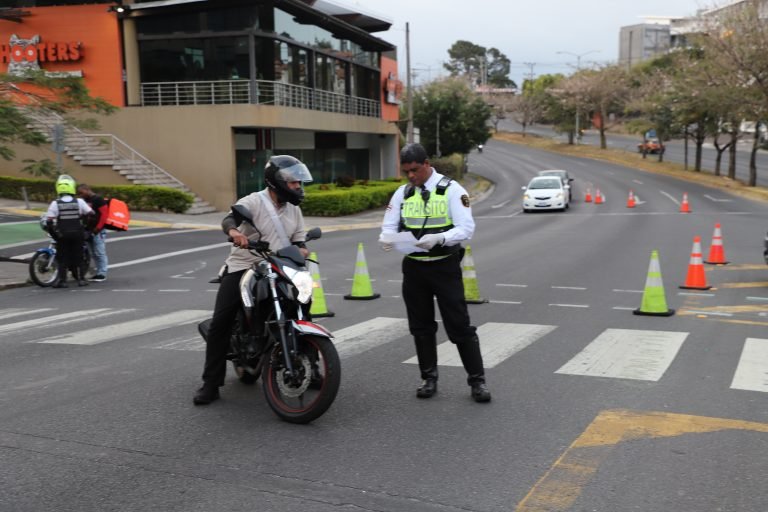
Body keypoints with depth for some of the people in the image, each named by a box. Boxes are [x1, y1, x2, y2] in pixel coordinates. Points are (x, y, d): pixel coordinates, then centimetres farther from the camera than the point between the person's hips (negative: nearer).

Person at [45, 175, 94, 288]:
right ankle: (80, 278, 15)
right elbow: (91, 214, -4)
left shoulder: (55, 204, -8)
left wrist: (54, 234, 2)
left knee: (62, 257, 7)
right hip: (78, 234, 1)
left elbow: (49, 221, -10)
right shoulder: (79, 202, -5)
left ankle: (62, 280, 2)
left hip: (62, 235, -1)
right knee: (77, 256, 11)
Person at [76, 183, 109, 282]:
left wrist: (98, 228, -17)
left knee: (100, 253, -7)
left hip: (98, 231, -9)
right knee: (94, 254, 11)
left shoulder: (98, 199, -9)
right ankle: (98, 273, 16)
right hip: (88, 230, 9)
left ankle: (102, 274, -3)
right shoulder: (85, 201, 16)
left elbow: (104, 214, -15)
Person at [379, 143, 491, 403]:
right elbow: (389, 226, 5)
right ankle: (428, 378, 24)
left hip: (445, 267, -4)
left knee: (460, 326, -3)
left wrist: (440, 238, -32)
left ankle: (477, 380, 6)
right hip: (414, 267, 5)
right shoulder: (402, 194, 6)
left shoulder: (451, 190, -7)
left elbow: (466, 227, -14)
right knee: (421, 327, 11)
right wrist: (387, 238, -20)